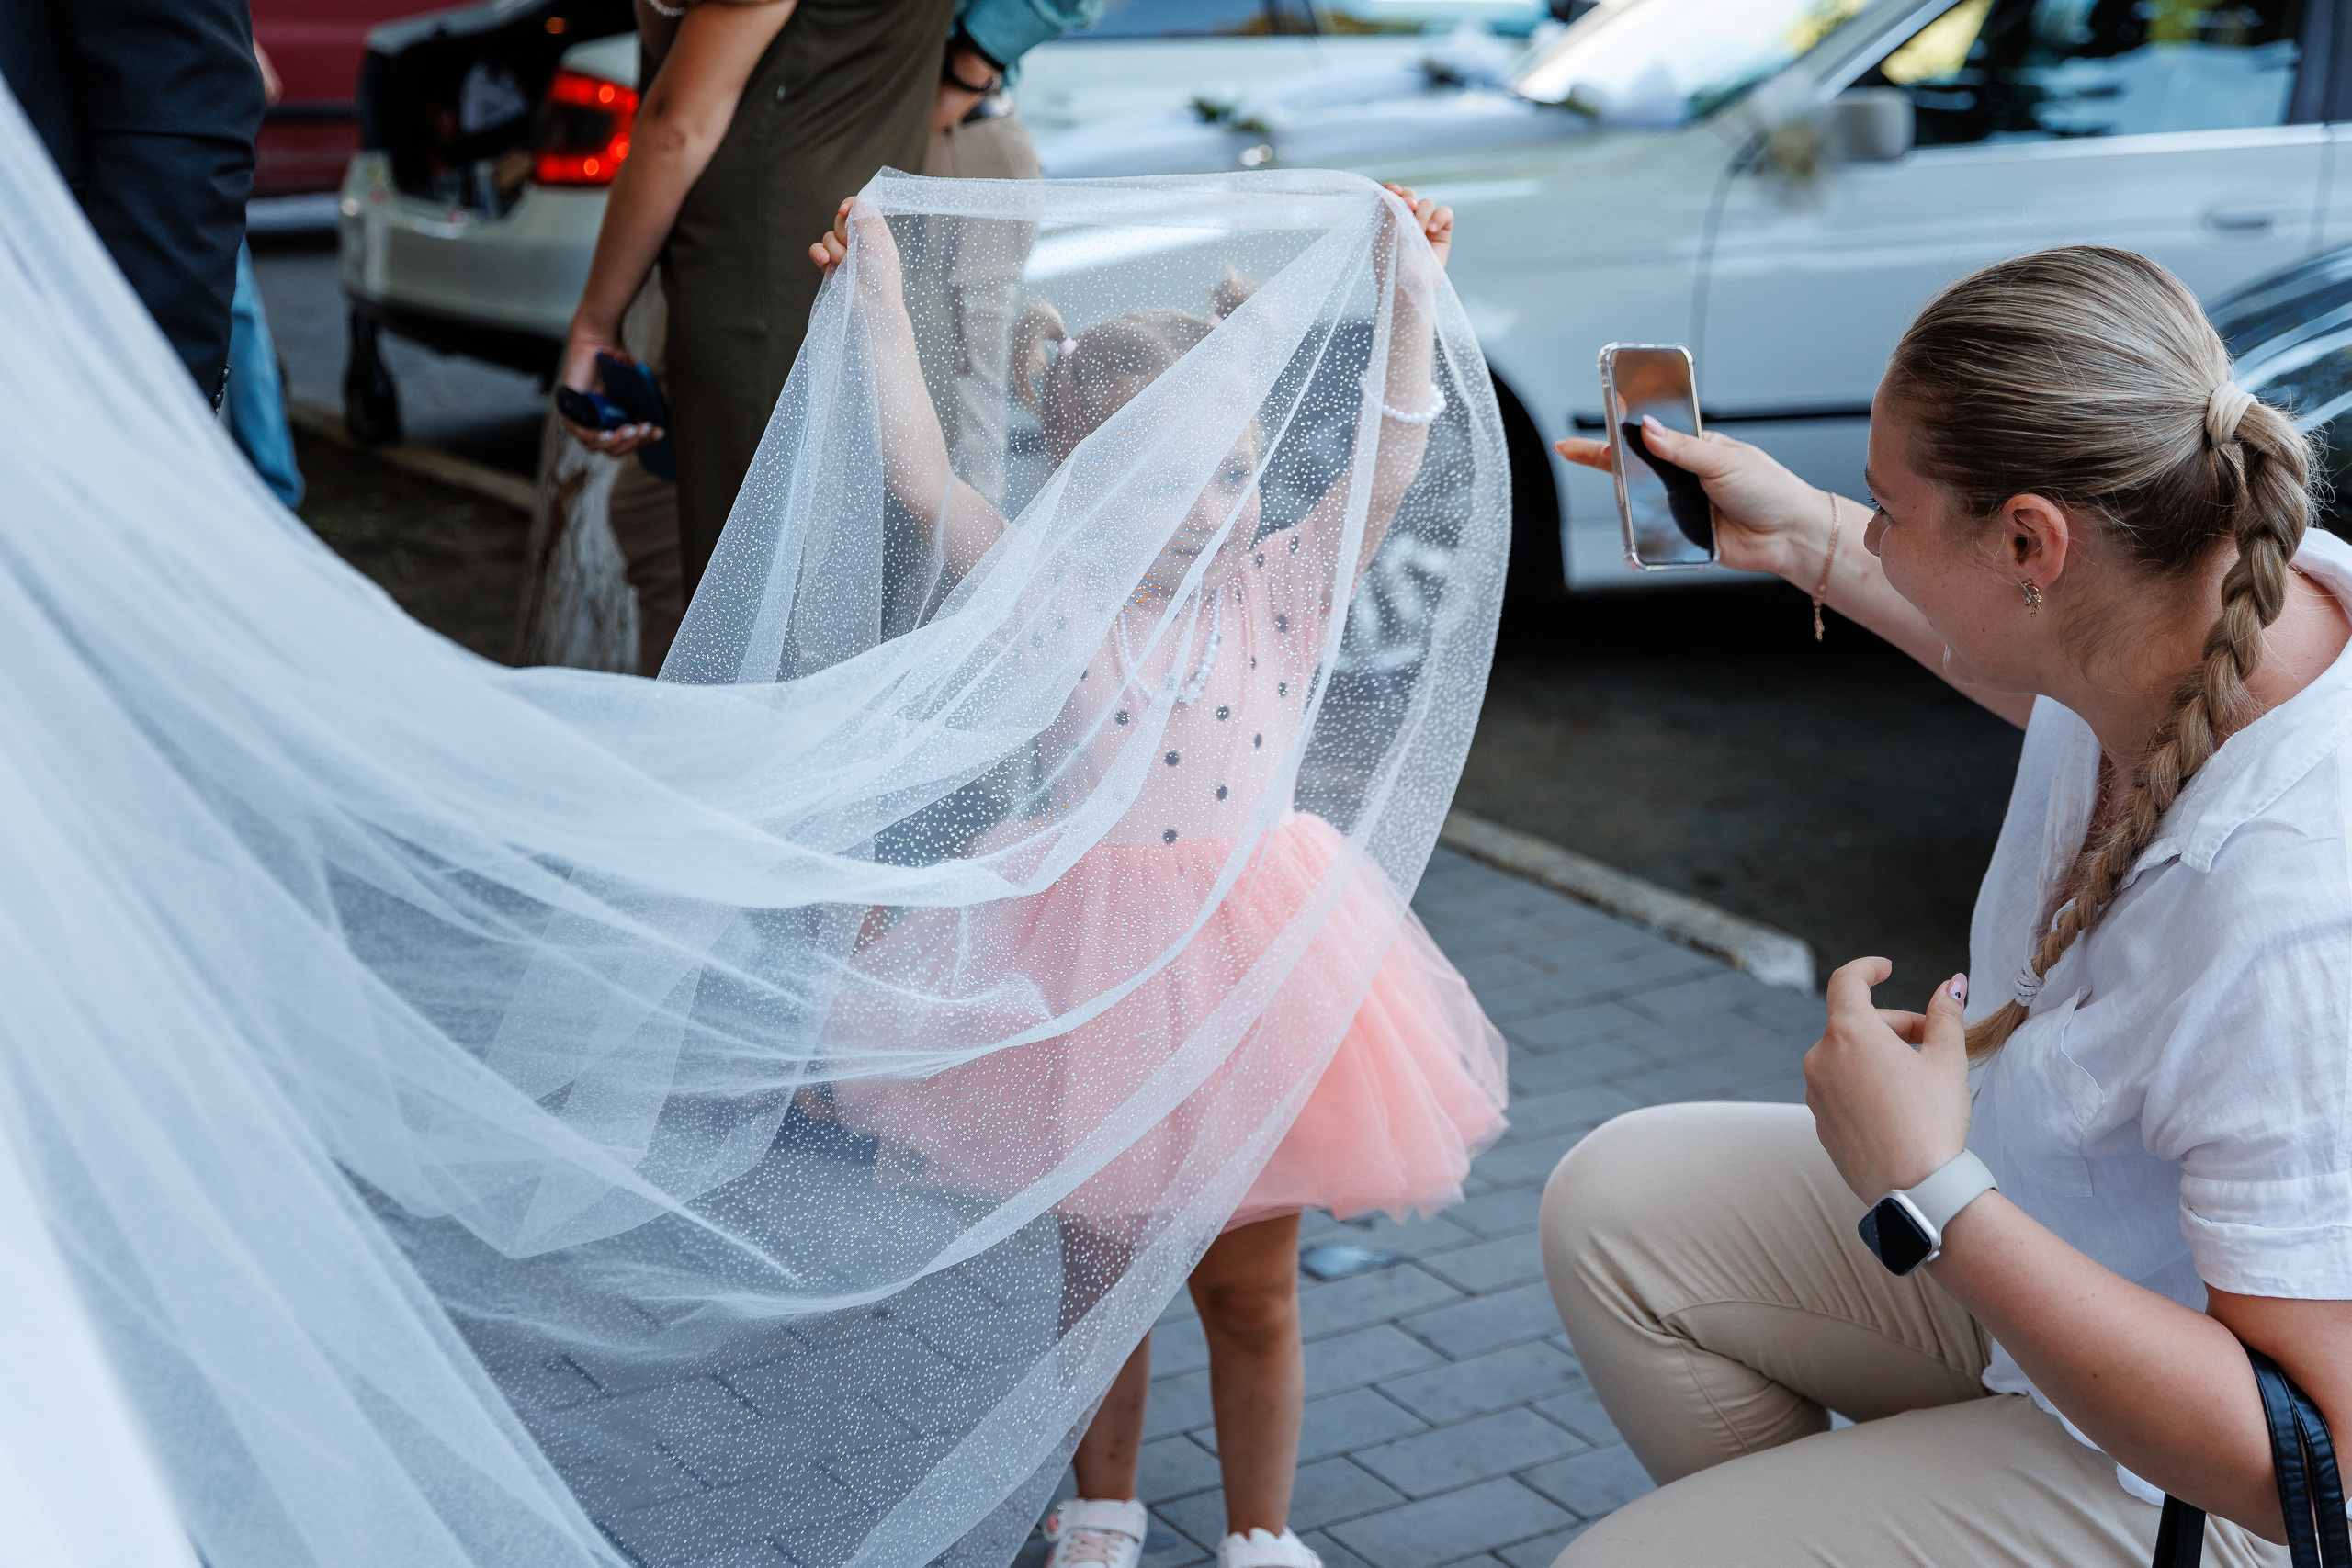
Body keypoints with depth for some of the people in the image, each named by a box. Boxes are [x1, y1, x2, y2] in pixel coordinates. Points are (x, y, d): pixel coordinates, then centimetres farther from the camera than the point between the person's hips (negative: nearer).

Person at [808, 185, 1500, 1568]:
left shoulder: (1285, 592, -2)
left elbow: (1391, 458, -7)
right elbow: (923, 474, -11)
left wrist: (1406, 291, -12)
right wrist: (882, 288, -11)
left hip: (1250, 963, 1)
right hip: (1098, 970, 0)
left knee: (1251, 1288, 14)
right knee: (1102, 1270, 17)